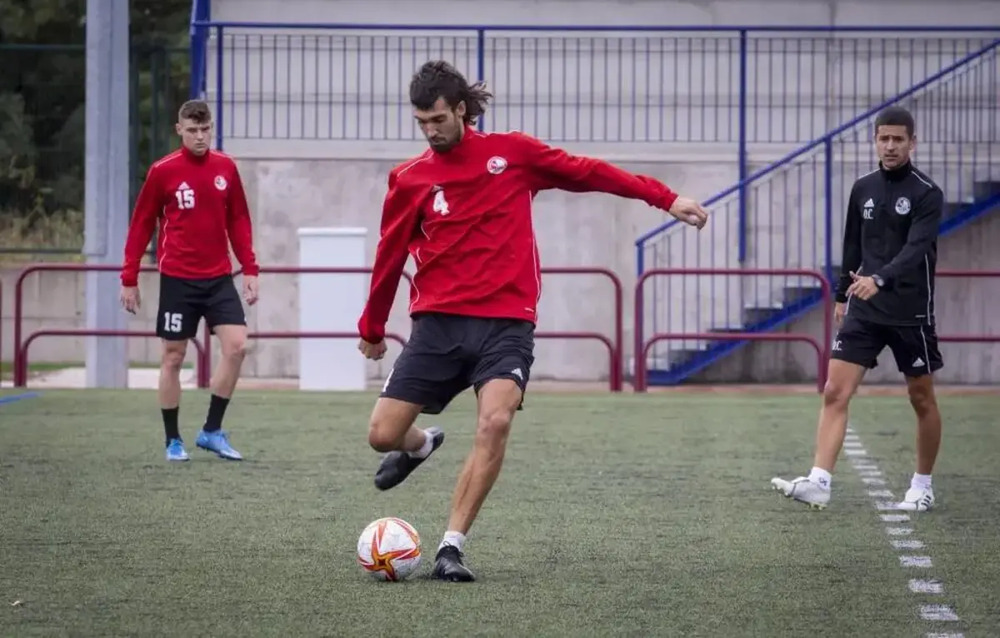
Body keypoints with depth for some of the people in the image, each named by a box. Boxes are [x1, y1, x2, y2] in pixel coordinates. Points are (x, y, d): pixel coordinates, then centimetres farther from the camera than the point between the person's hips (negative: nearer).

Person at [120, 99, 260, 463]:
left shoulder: (226, 168, 5)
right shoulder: (163, 172, -4)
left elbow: (239, 222, 10)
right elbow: (141, 226, 1)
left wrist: (249, 269, 3)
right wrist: (129, 279, 0)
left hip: (219, 278, 3)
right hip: (178, 279, -3)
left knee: (236, 346, -9)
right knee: (173, 356, 3)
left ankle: (212, 431, 2)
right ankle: (172, 440, 14)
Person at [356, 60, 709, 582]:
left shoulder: (512, 152, 3)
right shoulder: (409, 179, 5)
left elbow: (585, 173, 8)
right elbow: (390, 255, 15)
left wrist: (664, 198, 4)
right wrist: (372, 328, 24)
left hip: (506, 323, -1)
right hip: (438, 323, 2)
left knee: (495, 423, -25)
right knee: (383, 435, -4)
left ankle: (452, 547, -16)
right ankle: (421, 445, 36)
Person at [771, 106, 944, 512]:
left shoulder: (927, 195, -9)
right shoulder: (863, 189, 7)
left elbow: (915, 249, -23)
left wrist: (879, 279, -37)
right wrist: (843, 295, 18)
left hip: (910, 312, -4)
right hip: (863, 309, 4)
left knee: (921, 398, 7)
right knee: (835, 391, -9)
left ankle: (922, 487, 23)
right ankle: (818, 483, -15)